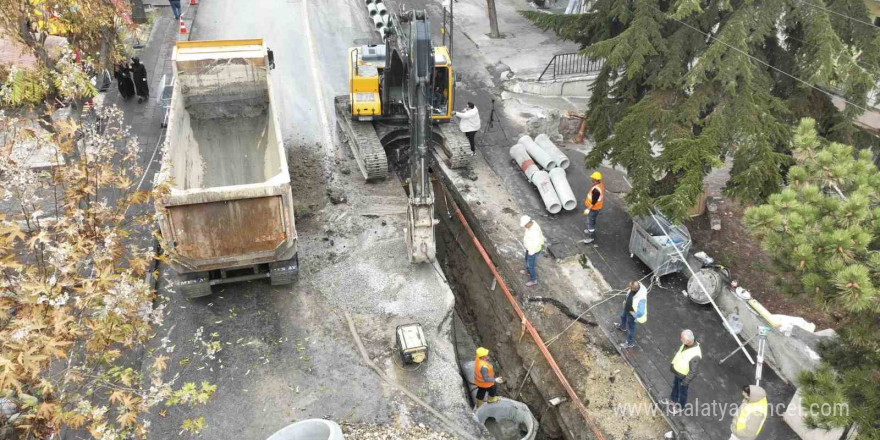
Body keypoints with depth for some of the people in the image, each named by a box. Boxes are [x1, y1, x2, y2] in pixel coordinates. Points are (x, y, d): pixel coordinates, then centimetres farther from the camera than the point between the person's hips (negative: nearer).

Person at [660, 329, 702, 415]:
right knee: (675, 386, 30)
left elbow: (693, 371, -29)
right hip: (678, 371, 7)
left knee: (682, 391, 20)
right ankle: (672, 400, 56)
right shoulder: (687, 343, -18)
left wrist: (686, 381, -17)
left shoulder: (695, 355, -42)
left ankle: (679, 407, 46)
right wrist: (673, 364, 15)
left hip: (684, 376, -7)